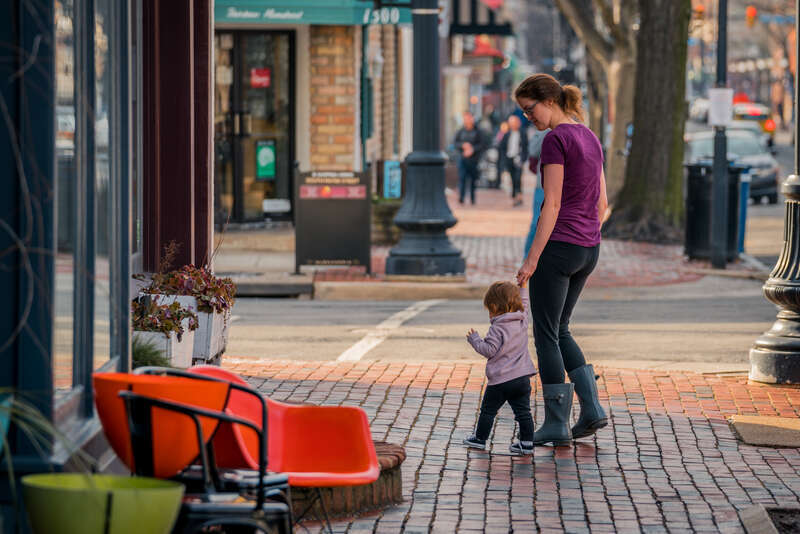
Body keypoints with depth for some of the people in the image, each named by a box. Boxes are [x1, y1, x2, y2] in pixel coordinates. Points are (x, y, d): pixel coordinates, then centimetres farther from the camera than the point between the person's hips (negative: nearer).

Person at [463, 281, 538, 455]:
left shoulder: (497, 329, -15)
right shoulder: (522, 320, 5)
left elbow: (489, 350, -18)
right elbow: (524, 305, 24)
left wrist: (474, 340, -4)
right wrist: (522, 288, 33)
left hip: (501, 379, -6)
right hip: (523, 377, 6)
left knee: (488, 410, 9)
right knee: (523, 411, 6)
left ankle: (480, 439, 17)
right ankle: (526, 442, 3)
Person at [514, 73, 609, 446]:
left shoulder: (556, 140, -13)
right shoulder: (590, 139, 12)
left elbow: (552, 205, -17)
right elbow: (601, 202, 15)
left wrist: (532, 258, -16)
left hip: (558, 245, -8)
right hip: (588, 250, 8)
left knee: (546, 335, 2)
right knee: (559, 331, 18)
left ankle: (557, 425, 5)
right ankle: (591, 408, 8)